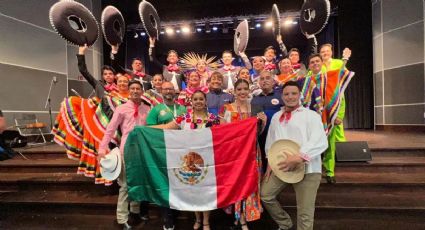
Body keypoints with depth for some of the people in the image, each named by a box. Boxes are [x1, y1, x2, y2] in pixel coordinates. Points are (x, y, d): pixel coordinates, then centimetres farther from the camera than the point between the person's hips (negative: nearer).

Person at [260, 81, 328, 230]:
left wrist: (299, 158, -28)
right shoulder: (276, 117, 15)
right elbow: (270, 141, 18)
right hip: (282, 165, 5)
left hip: (306, 168, -5)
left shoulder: (311, 115, -3)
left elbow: (320, 142, -16)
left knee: (305, 213, 0)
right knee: (265, 194, 8)